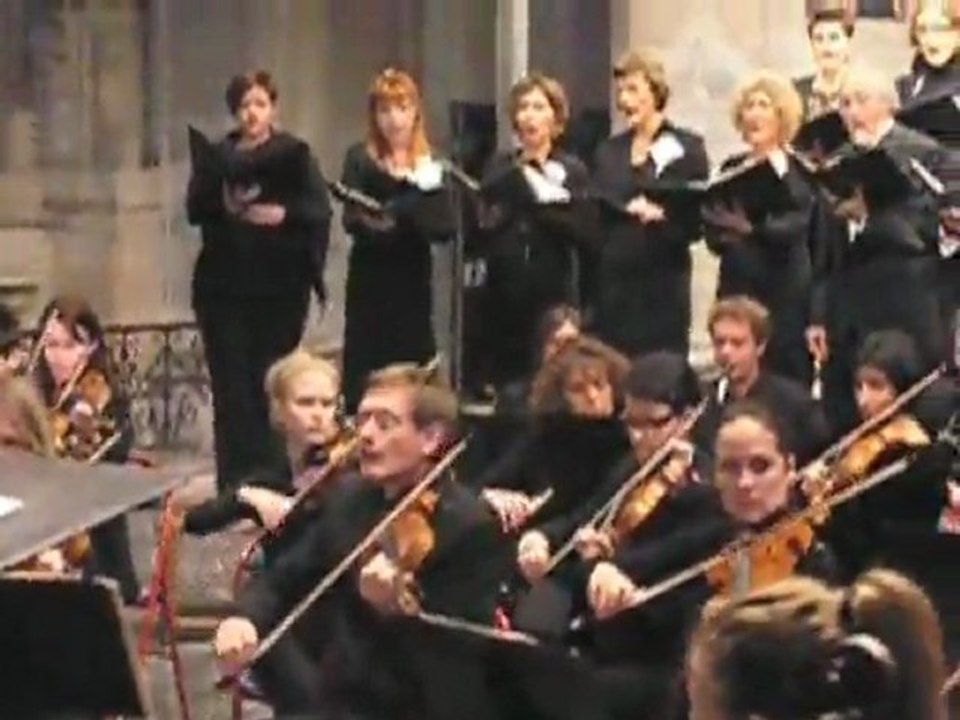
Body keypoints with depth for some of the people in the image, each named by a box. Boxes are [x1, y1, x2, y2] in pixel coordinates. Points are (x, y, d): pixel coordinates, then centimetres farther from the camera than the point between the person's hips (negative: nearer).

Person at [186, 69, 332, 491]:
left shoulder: (295, 154, 6)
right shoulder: (217, 156, 12)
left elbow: (319, 212, -4)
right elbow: (194, 209, 0)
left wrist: (284, 213, -21)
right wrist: (225, 205, -20)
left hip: (280, 286, -2)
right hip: (224, 286, 2)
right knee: (232, 384, -3)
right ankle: (234, 483, -1)